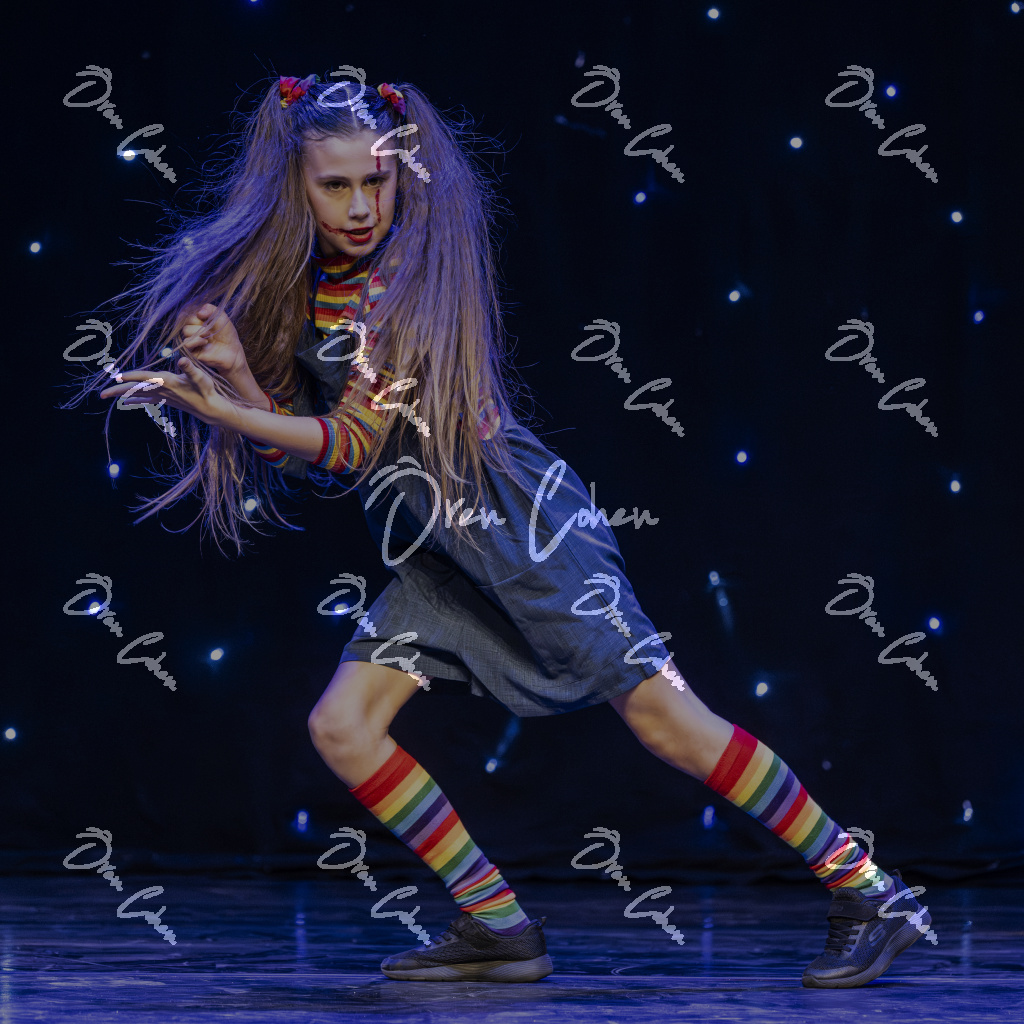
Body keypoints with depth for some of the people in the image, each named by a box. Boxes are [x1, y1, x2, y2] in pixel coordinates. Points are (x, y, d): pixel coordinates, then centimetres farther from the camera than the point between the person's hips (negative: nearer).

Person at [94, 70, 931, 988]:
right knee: (342, 728, -3)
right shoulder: (296, 288, 8)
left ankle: (868, 895, -3)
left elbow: (354, 442, -18)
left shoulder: (413, 275, -13)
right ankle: (499, 927, 4)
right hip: (440, 555, 8)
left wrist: (230, 413, -27)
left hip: (521, 525, -8)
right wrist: (238, 376, -12)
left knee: (667, 721, -11)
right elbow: (302, 449, 5)